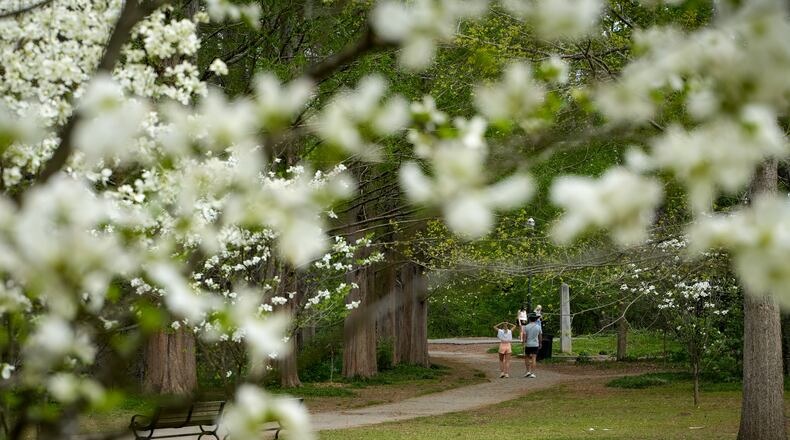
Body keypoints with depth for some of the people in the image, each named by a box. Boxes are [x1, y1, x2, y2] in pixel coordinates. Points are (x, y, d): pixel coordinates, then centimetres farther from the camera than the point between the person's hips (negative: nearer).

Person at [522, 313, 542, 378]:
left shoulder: (526, 327, -5)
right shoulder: (538, 327, -1)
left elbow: (524, 336, -9)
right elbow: (540, 337, 8)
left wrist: (524, 345, -8)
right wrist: (540, 344, 22)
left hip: (528, 344, -1)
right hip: (535, 345, 1)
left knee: (526, 358, 17)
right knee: (534, 359, -1)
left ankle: (528, 371, 9)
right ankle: (532, 373, -5)